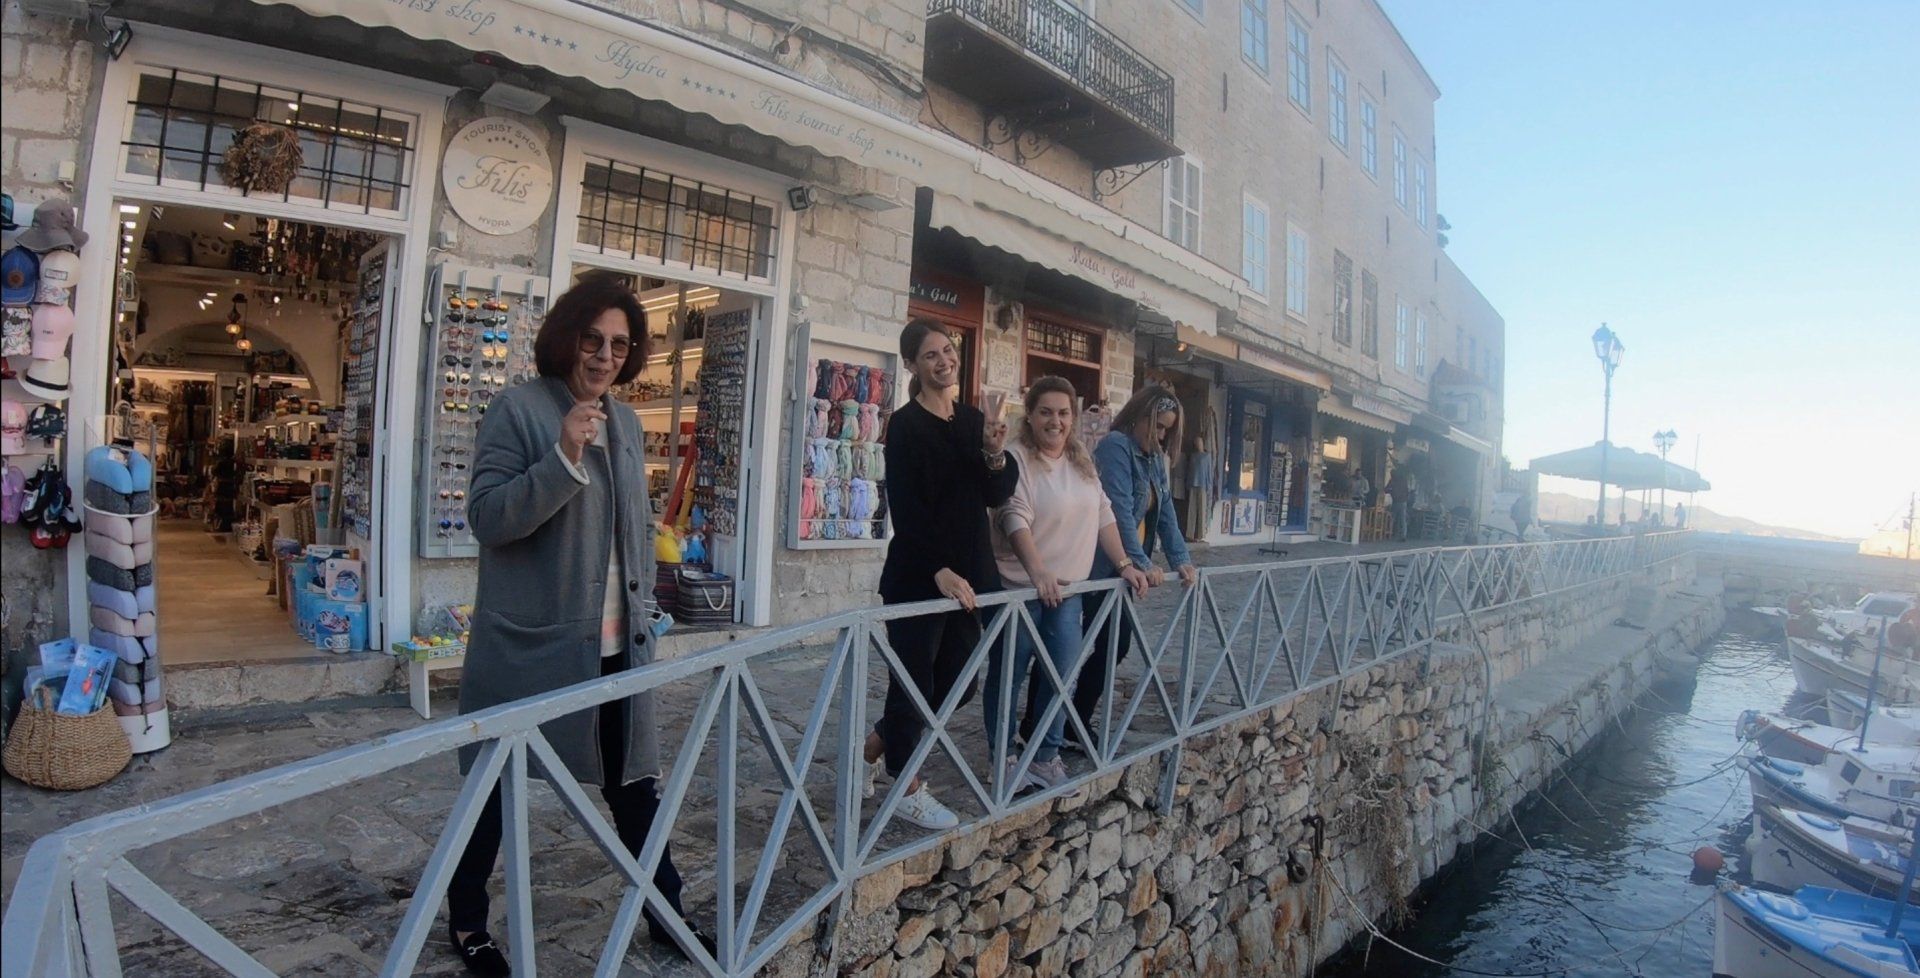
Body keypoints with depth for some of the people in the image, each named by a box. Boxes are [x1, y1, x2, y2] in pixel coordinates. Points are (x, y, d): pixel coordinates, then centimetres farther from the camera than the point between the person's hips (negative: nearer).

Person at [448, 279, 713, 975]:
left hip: (616, 644, 5)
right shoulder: (518, 408, -9)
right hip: (530, 644, -5)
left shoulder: (626, 421, 11)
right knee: (499, 787, 13)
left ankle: (666, 914, 29)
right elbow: (486, 516, -15)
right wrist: (563, 458, -27)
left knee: (635, 782, 13)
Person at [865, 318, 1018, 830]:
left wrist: (996, 455, -11)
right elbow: (906, 507, -16)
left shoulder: (973, 419, 10)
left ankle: (871, 752, 35)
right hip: (917, 575, -7)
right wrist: (940, 570, -25)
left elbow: (997, 496, 8)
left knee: (953, 685, 14)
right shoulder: (905, 425, -9)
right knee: (913, 683, 5)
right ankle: (908, 790, 26)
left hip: (967, 574, 7)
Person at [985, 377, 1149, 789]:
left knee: (1061, 675, 10)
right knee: (1008, 677, 6)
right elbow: (1015, 518, -24)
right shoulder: (1016, 457, -13)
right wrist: (1038, 572, -36)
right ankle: (1004, 759, 21)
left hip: (1067, 589, 6)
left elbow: (1103, 515, 13)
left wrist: (1124, 564, 6)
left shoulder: (1082, 459, 10)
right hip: (1017, 588, -6)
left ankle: (1046, 757, 25)